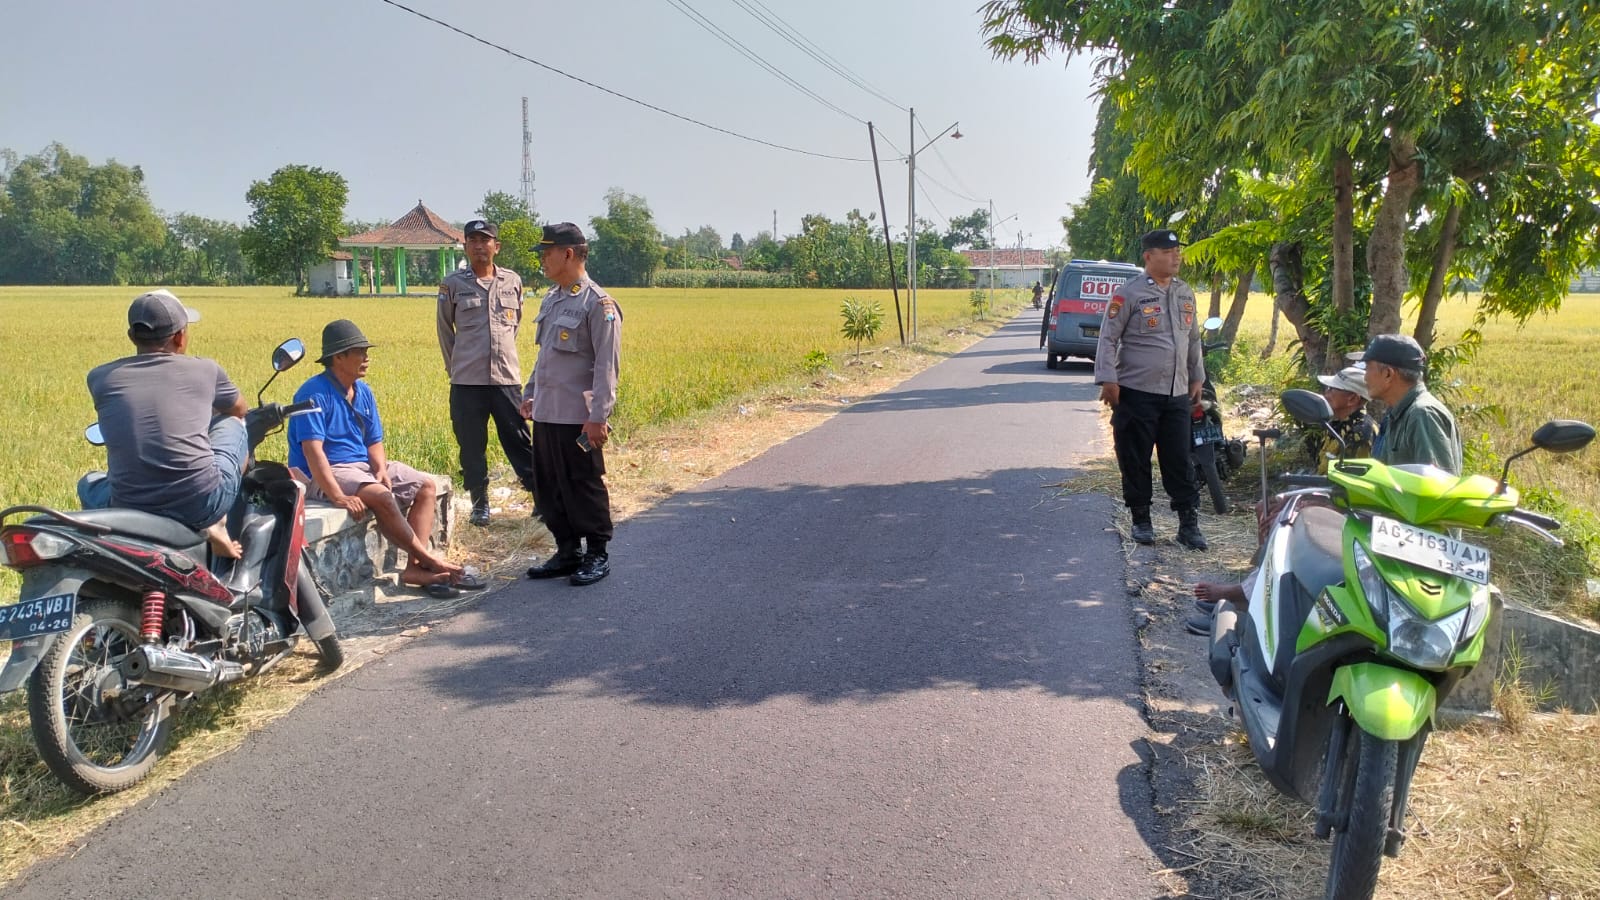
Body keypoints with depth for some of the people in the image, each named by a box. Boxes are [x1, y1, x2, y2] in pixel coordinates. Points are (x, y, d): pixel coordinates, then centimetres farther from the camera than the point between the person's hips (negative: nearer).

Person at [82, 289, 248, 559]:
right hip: (204, 504, -2)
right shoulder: (204, 370, 5)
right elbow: (240, 410, 27)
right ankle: (216, 524, 9)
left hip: (131, 512, 2)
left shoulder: (100, 378, 7)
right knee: (231, 423, 25)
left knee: (88, 485, 37)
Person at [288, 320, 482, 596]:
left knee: (426, 486, -2)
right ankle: (429, 560, -19)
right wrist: (338, 497, -33)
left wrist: (381, 469, -11)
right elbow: (312, 450, -24)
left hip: (363, 465, 9)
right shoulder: (315, 393, -16)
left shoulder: (363, 391, 9)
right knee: (380, 495, -34)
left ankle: (415, 567, -16)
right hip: (326, 473, -9)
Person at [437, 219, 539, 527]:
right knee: (471, 445, 6)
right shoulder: (452, 284, 0)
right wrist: (455, 365, 14)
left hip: (507, 377, 1)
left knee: (519, 440, 4)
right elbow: (444, 328, 11)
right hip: (467, 381, -1)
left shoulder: (513, 281, 5)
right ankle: (480, 504, 18)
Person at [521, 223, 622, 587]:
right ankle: (567, 552, 26)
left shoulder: (598, 304, -13)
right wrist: (529, 394, 21)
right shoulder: (551, 300, 14)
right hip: (545, 414, 9)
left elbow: (607, 366, -16)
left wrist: (598, 416, -20)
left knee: (584, 487, 1)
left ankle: (597, 555, 15)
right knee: (547, 488, 13)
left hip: (577, 417, -8)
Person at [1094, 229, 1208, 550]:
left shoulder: (1185, 293, 13)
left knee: (1180, 461, 7)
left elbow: (1194, 340, 22)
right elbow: (1108, 338, -8)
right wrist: (1108, 379, -14)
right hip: (1136, 393, -5)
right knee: (1135, 461, 4)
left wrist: (1197, 378, 19)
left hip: (1177, 394, 5)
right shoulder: (1129, 293, -8)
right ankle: (1141, 519, 17)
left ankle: (1189, 523, 12)